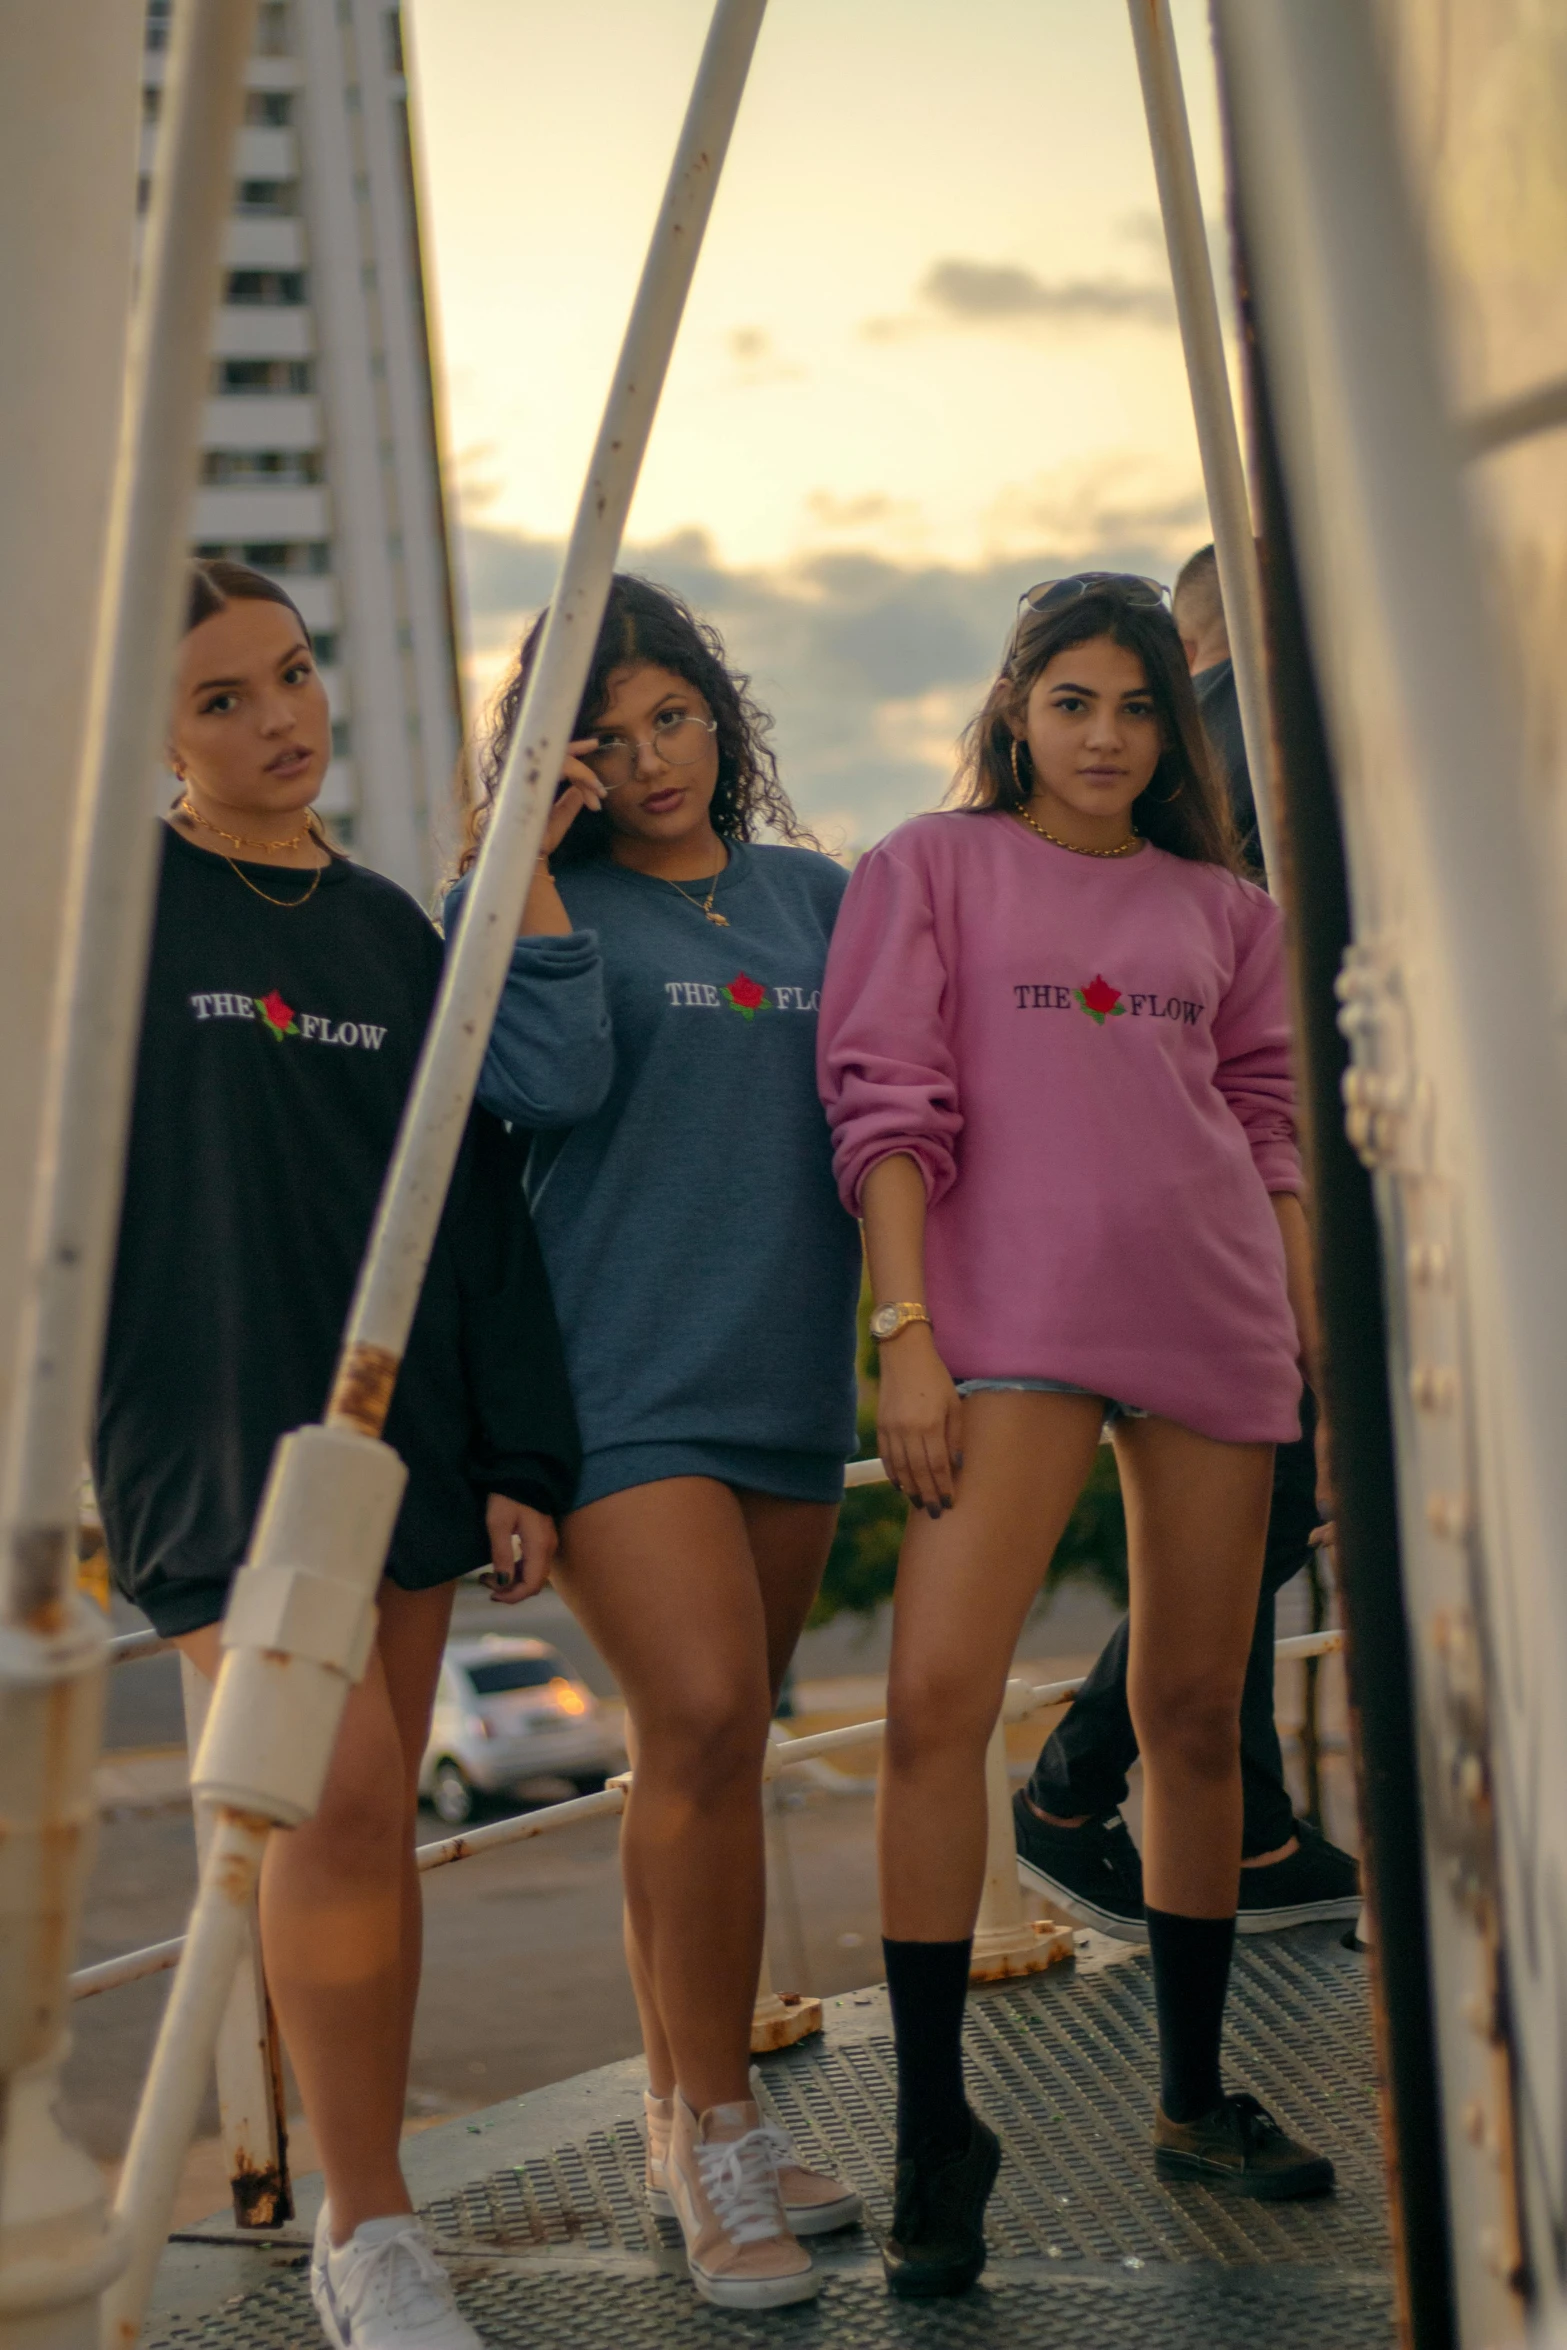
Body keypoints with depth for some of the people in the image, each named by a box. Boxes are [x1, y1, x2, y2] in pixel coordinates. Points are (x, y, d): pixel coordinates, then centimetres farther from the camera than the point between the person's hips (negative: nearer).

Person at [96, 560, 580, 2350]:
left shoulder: (394, 935, 13)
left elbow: (476, 1197, 12)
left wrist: (519, 1454, 7)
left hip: (398, 1428, 5)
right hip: (207, 1431, -4)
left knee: (373, 1821, 6)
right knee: (337, 1788, -16)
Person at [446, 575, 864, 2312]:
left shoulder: (812, 896, 14)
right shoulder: (526, 901, 0)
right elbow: (549, 1078, -17)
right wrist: (525, 868, -14)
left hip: (788, 1377, 5)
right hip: (622, 1376, -5)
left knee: (708, 1745, 11)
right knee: (704, 1723, -16)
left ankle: (683, 2129, 21)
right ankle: (722, 2140, -6)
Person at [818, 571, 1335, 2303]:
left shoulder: (1220, 908, 16)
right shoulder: (934, 866, 6)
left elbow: (1271, 1131, 18)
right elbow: (885, 1104, -1)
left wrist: (1335, 1352, 13)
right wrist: (905, 1335, -10)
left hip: (1215, 1318, 4)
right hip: (1013, 1320, -4)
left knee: (1196, 1711, 8)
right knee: (935, 1700, -17)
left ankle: (1194, 2100, 22)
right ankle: (934, 2131, -8)